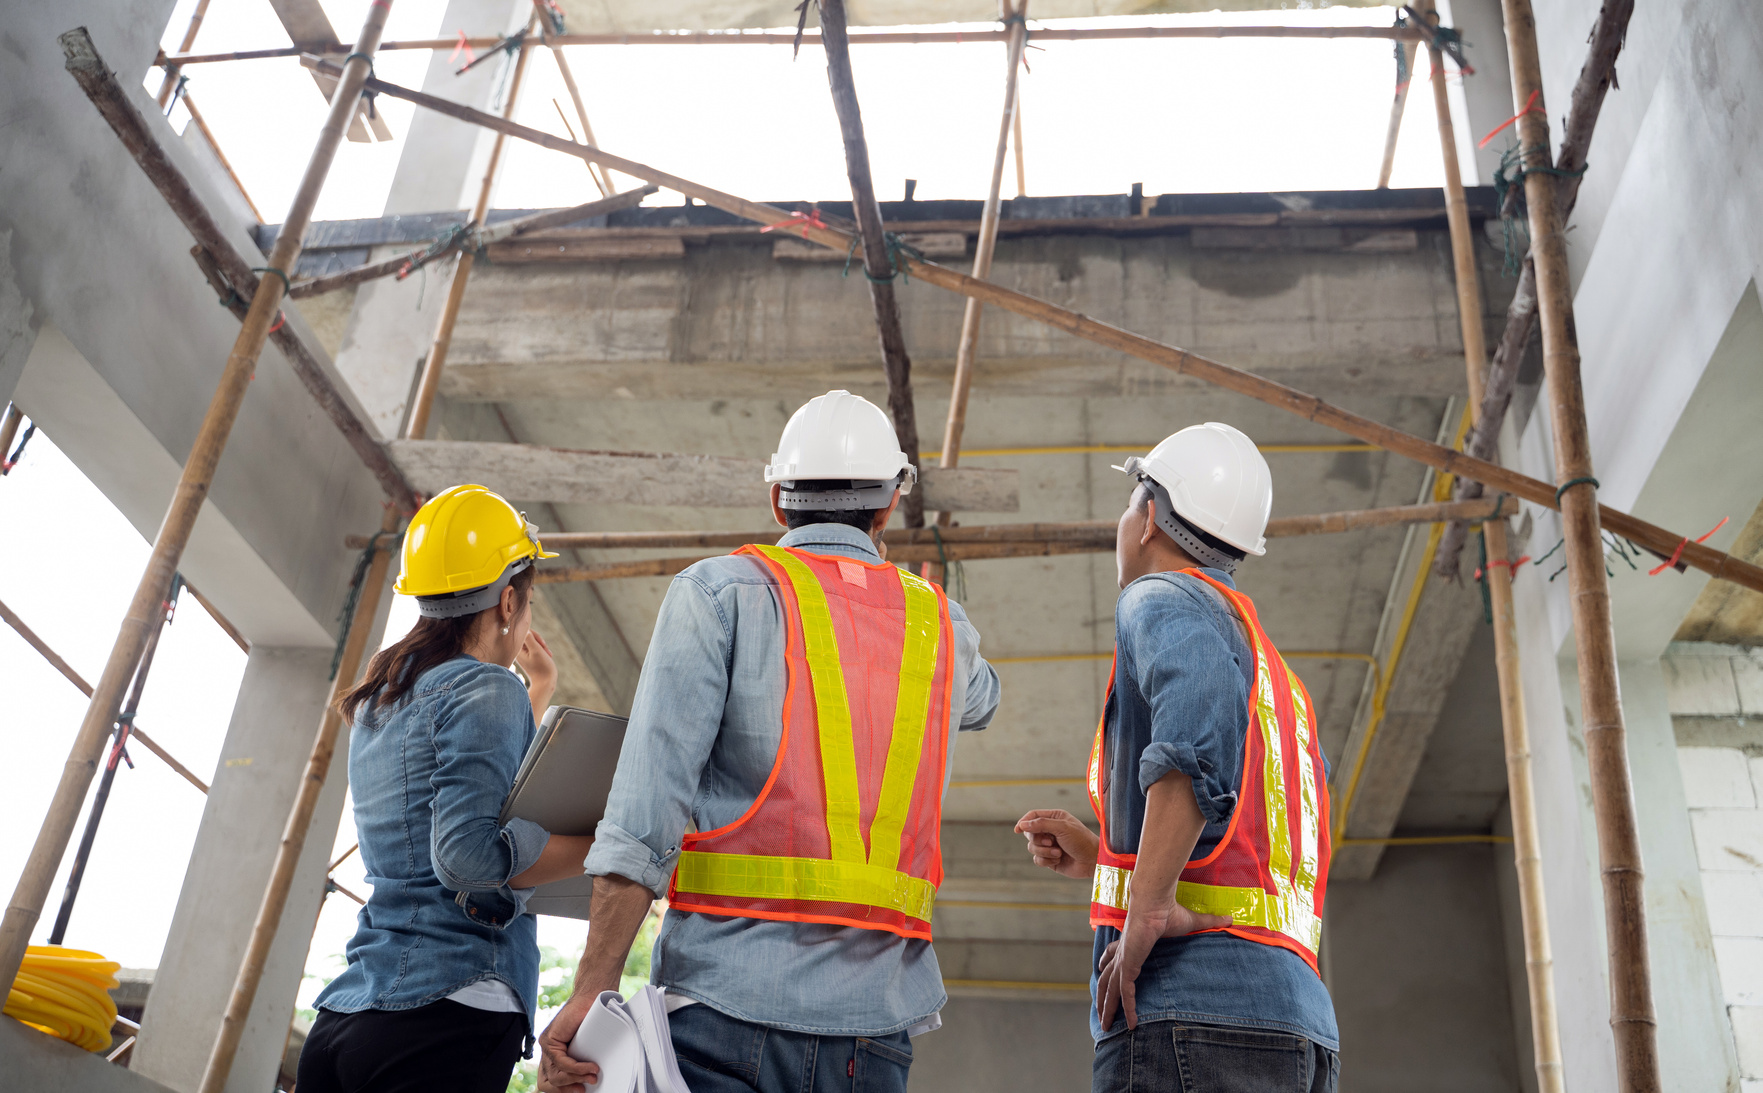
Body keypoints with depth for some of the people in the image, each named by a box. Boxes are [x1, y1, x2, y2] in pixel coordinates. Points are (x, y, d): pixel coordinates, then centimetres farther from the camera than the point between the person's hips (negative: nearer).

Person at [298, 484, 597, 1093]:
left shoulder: (378, 700, 20)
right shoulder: (484, 689, -7)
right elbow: (467, 851, -20)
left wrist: (539, 694, 42)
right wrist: (614, 847, -15)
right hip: (447, 1011, -8)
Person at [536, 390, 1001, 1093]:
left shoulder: (719, 592, 1)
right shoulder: (942, 625, 14)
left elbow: (647, 810, -9)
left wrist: (593, 988, -10)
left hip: (732, 1004, -3)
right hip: (876, 1020, 4)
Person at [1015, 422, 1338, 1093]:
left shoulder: (1163, 599, 2)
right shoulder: (1282, 684, 29)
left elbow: (1203, 696, -23)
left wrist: (1146, 905, -22)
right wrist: (1092, 859, 22)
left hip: (1193, 1010, -9)